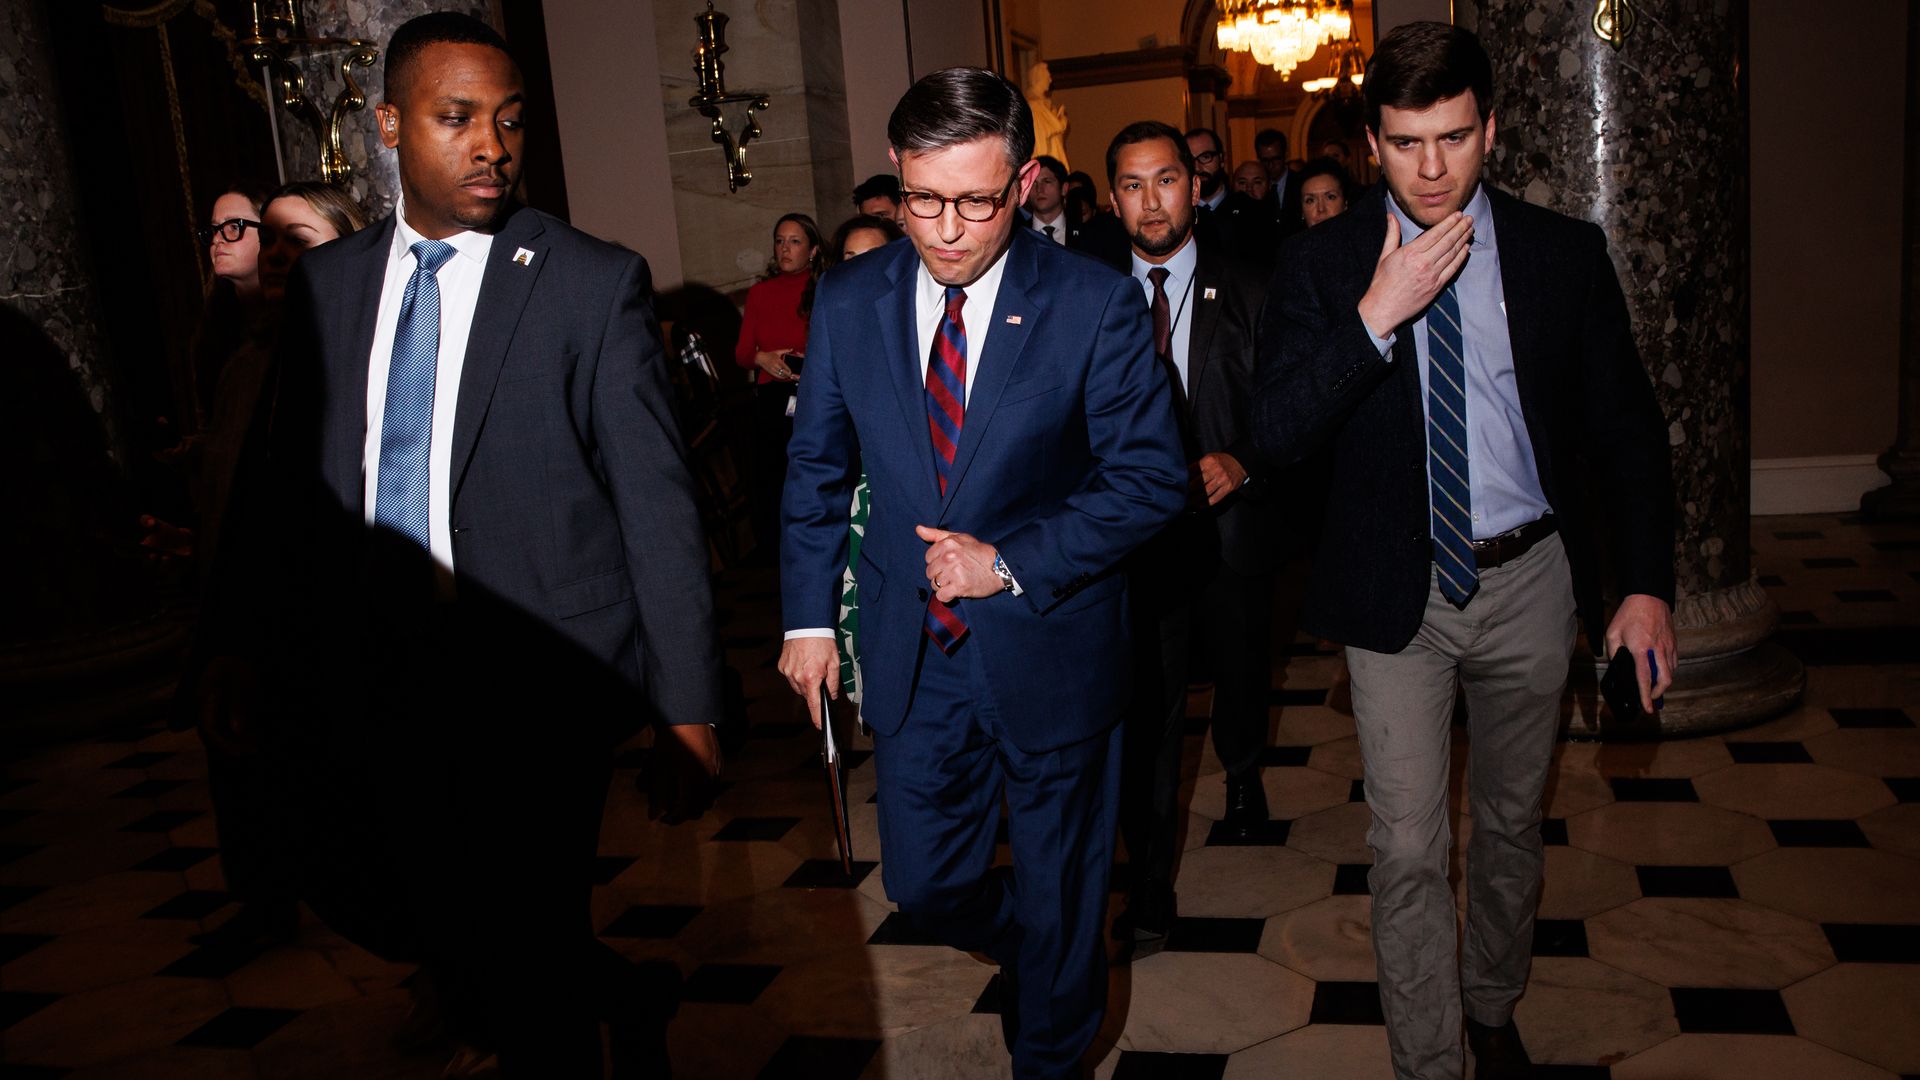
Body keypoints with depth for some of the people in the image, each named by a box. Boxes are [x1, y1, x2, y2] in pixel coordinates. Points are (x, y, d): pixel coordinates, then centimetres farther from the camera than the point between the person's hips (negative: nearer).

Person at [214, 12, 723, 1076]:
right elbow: (296, 481, 14)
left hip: (537, 684, -5)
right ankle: (622, 993, 36)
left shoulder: (595, 283, -6)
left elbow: (656, 502, -8)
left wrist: (687, 711, -10)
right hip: (373, 679, 6)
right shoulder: (327, 281, 8)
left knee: (530, 966, 1)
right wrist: (251, 648, 11)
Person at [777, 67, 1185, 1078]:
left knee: (1059, 889, 16)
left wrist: (1011, 564, -20)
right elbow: (816, 468, 6)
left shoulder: (1097, 303, -14)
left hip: (1050, 647, -2)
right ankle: (1035, 955, 49)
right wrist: (808, 617, 3)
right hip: (912, 653, 3)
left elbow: (1150, 476, -12)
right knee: (924, 883, 14)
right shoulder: (848, 300, -3)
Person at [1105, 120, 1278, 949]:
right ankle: (1150, 890, 6)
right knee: (1145, 710, -5)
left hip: (1230, 529, 2)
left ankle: (1243, 780, 54)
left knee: (1241, 678, 22)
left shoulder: (1248, 294, 1)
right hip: (1137, 535, -1)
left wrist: (1243, 461, -18)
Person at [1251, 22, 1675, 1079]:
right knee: (1407, 851, -1)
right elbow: (1276, 428, -15)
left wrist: (1646, 582, -2)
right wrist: (1377, 315, -26)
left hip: (1529, 580, 3)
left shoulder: (1565, 254, -2)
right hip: (1398, 591, -2)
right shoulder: (1322, 262, -6)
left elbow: (1626, 428, 3)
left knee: (1510, 824, 20)